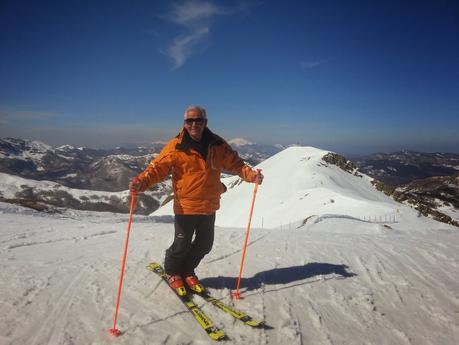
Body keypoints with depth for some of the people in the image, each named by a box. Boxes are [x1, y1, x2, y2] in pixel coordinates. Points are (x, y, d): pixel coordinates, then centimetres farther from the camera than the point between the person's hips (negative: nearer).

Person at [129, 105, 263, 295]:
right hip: (185, 206, -4)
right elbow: (158, 167, -13)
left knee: (204, 244, 17)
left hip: (209, 206, 4)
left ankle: (187, 271, 43)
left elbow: (235, 164, 3)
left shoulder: (217, 145, 0)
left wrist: (251, 175, -15)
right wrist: (142, 181, -31)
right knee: (182, 244, 4)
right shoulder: (176, 146, -11)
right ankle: (173, 272, 36)